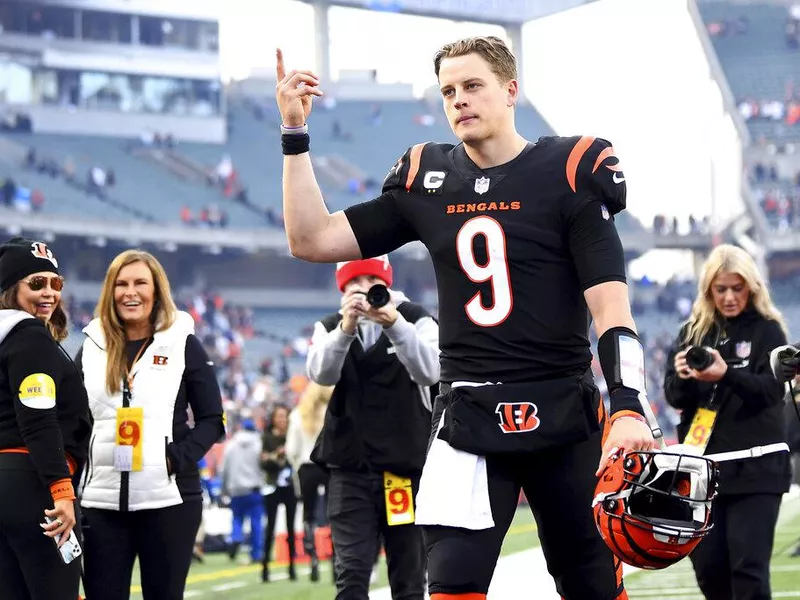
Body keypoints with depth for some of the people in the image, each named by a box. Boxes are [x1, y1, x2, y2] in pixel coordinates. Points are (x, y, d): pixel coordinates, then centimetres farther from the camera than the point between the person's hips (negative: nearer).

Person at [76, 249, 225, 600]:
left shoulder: (183, 345, 4)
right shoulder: (92, 347, 12)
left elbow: (212, 420, 4)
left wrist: (178, 459, -13)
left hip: (168, 497, -2)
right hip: (102, 499, 2)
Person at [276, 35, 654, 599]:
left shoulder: (569, 172, -5)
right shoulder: (426, 180, 7)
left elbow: (611, 307, -10)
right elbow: (312, 240, 9)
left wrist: (628, 407, -23)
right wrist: (295, 134, 2)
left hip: (564, 419, -2)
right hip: (468, 419, 2)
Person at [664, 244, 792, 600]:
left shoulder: (767, 331, 0)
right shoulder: (693, 331, 10)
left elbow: (772, 389, -12)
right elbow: (675, 397, 7)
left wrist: (726, 375, -29)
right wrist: (683, 377, -17)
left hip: (756, 467, -4)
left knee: (748, 563, -10)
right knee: (707, 564, 6)